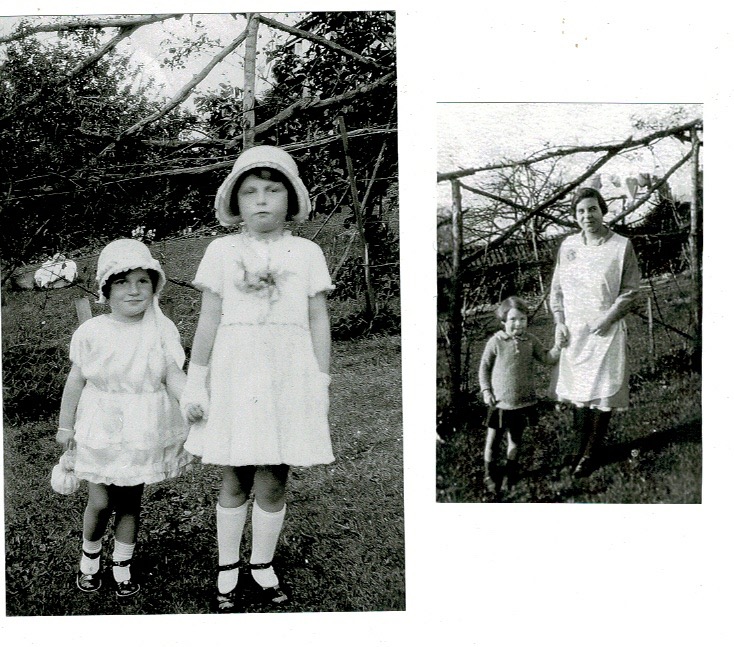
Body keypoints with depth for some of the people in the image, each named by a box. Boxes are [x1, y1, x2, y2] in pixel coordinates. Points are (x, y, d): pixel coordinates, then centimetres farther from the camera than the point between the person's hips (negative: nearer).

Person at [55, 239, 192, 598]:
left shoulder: (162, 330, -7)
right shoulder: (92, 332, -8)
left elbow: (174, 378, -9)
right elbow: (76, 380, 2)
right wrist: (65, 426, 9)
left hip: (143, 431, 1)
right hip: (101, 430, -1)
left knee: (130, 502, 13)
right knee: (100, 502, 3)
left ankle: (122, 565, 32)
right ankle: (89, 555, 32)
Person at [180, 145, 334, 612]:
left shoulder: (307, 252, 6)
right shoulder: (222, 251, 5)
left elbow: (318, 322, 6)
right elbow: (209, 319, 5)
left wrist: (321, 383, 2)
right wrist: (196, 381, 3)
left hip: (288, 376, 0)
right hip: (235, 375, 0)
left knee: (273, 482, 4)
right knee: (235, 481, 7)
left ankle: (262, 567, 22)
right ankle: (228, 571, 20)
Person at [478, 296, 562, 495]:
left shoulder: (531, 341, -2)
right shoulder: (496, 342, -10)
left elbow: (546, 358, 2)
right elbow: (484, 366, -2)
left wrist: (557, 348, -14)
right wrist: (486, 390, -7)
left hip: (523, 402, 3)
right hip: (500, 402, -2)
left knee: (515, 439, 17)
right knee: (493, 439, 3)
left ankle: (511, 472, 35)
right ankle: (490, 474, 21)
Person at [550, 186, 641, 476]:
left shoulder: (622, 246, -7)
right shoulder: (568, 246, 4)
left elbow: (630, 290, -5)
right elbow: (556, 288, 10)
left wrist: (607, 319, -15)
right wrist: (559, 322, -1)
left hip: (606, 330, -3)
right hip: (573, 331, 4)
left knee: (603, 392, 0)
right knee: (577, 388, 9)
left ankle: (590, 453, 10)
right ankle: (582, 446, 22)